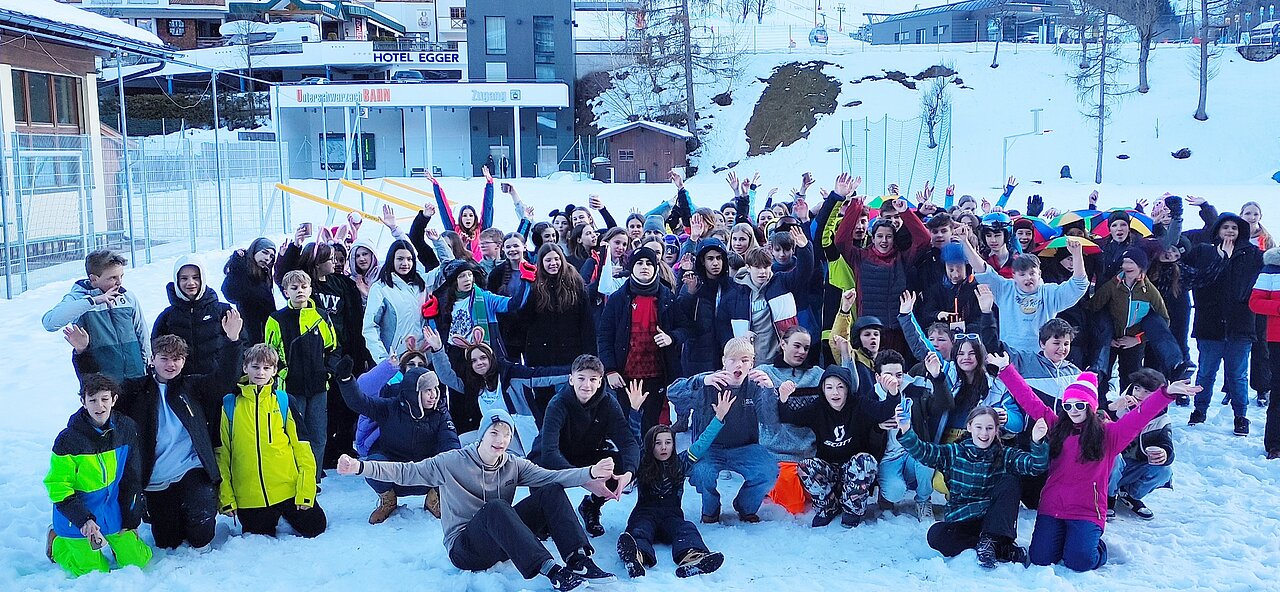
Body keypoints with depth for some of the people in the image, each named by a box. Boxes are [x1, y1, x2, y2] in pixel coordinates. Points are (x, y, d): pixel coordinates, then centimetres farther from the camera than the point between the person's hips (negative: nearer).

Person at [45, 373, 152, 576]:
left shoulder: (127, 428, -6)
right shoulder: (68, 440, -18)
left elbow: (132, 478, 3)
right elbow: (58, 487, -13)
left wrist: (131, 520, 5)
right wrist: (83, 520, -24)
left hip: (113, 512, 4)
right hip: (77, 516, -4)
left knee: (138, 560, 0)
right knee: (96, 571, -3)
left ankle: (114, 539, 28)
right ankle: (59, 543, 22)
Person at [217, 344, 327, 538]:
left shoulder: (284, 402, 2)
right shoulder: (229, 404, 1)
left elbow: (302, 447, 0)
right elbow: (221, 453, 3)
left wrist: (305, 491, -7)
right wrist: (226, 497, -1)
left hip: (288, 490, 0)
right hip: (249, 498, 0)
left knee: (314, 528, 3)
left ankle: (286, 513, 30)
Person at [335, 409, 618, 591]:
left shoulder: (514, 465, 5)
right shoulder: (452, 462, -4)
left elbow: (550, 476, -8)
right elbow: (405, 472, -5)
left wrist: (591, 472, -24)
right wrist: (360, 467, -18)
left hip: (504, 541, 5)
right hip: (465, 547, -4)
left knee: (551, 492, -15)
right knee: (495, 508, -38)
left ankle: (580, 561, -28)